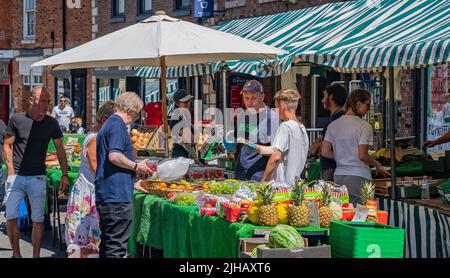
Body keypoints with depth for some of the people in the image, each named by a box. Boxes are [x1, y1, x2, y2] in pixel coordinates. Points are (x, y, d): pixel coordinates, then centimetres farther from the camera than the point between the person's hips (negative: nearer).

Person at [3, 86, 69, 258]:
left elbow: (60, 150, 8)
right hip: (16, 177, -1)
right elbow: (7, 145, 4)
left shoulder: (51, 124, 1)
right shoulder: (17, 120, -4)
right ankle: (16, 254, 14)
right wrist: (11, 170, -5)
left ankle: (36, 256, 10)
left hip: (37, 178, 1)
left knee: (38, 220, 1)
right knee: (11, 217, -2)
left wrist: (65, 174, 2)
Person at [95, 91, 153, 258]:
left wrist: (134, 171, 28)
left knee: (107, 241, 15)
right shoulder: (118, 126, -11)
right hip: (117, 195, -10)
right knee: (117, 245, -7)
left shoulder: (108, 124, 21)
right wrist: (136, 167, -11)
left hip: (104, 193, 10)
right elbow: (114, 156, -23)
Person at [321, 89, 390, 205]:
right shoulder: (364, 126, -10)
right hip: (358, 177, -6)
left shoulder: (333, 125, 9)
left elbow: (325, 152, 9)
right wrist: (378, 165, 1)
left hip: (339, 176, 6)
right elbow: (362, 156, -14)